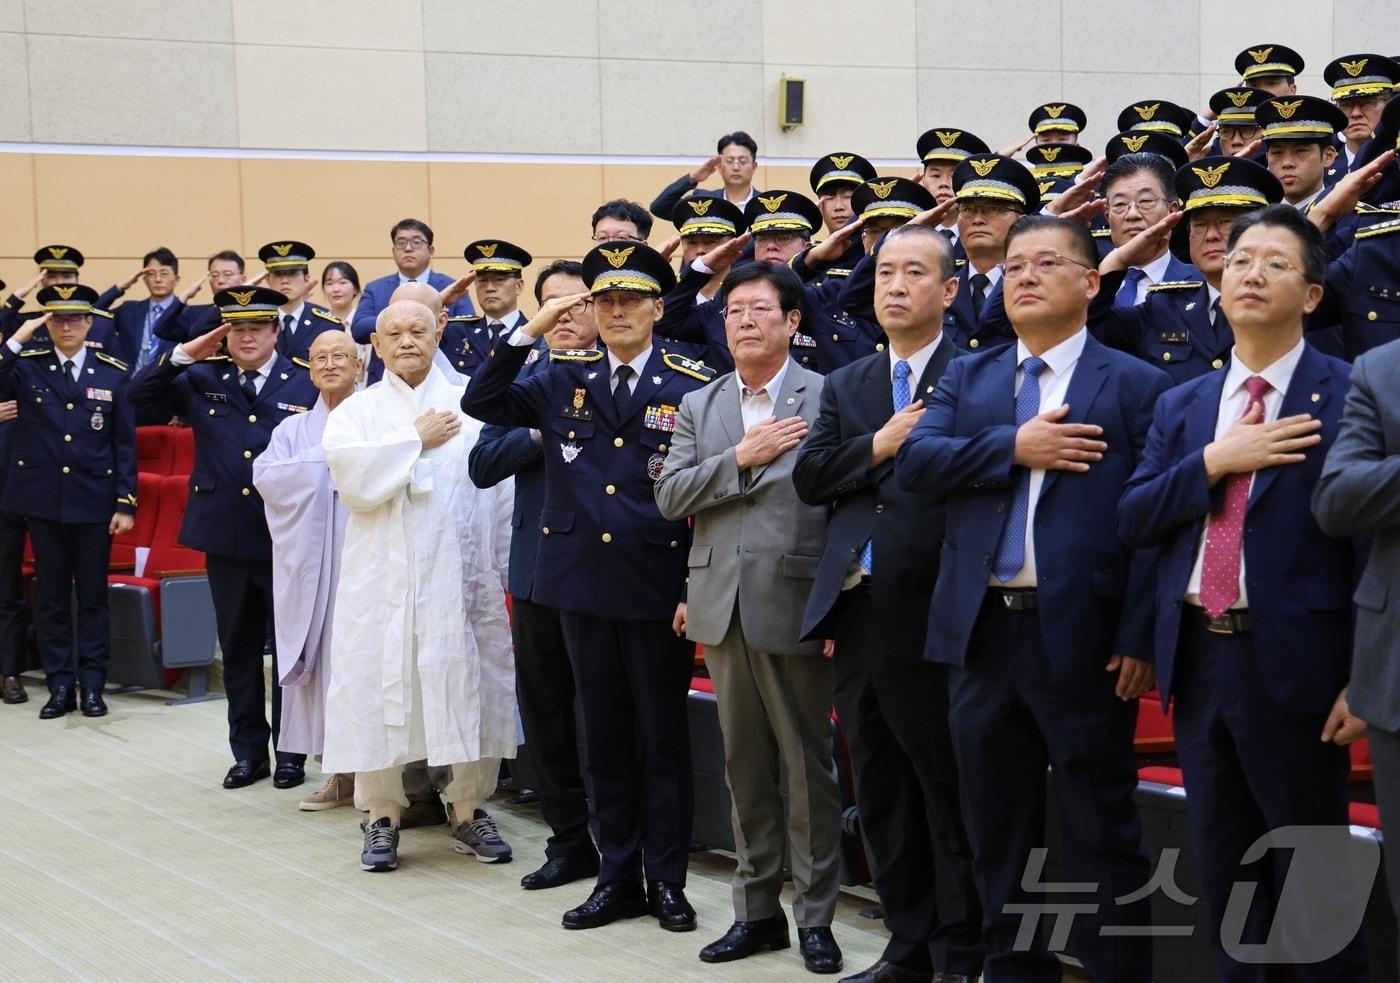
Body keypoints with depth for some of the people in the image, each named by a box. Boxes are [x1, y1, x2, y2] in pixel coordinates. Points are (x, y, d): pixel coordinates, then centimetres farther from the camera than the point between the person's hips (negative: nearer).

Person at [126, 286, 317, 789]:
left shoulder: (306, 386, -2)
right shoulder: (201, 381, 7)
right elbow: (138, 394, 2)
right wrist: (184, 355, -7)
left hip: (286, 540, -3)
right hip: (226, 539, 3)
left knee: (289, 649, 5)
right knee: (238, 650, 11)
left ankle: (291, 752, 16)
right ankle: (248, 752, 21)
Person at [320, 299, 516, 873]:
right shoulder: (356, 411, 8)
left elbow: (502, 489, 4)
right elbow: (354, 481, -10)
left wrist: (510, 566, -1)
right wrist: (417, 439, -5)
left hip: (463, 578, 0)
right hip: (383, 582, 0)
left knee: (472, 694, 2)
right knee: (380, 693, 1)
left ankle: (469, 811, 18)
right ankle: (381, 818, 15)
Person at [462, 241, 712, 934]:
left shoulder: (693, 389, -4)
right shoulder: (564, 379, 7)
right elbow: (481, 404, 0)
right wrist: (531, 331, -10)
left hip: (658, 590, -3)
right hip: (583, 585, 4)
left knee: (662, 738, 6)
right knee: (604, 737, 11)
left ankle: (667, 880, 17)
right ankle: (618, 877, 21)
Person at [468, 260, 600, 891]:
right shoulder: (522, 377, 9)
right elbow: (482, 465, 0)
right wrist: (539, 432, -13)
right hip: (540, 570, 5)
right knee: (544, 714, 11)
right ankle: (569, 843, 24)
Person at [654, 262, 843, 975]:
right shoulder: (698, 407, 11)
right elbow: (669, 496, 2)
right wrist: (742, 457, -11)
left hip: (794, 607, -4)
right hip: (722, 610, 5)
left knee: (809, 766, 2)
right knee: (745, 766, 12)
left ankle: (815, 916, 12)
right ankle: (757, 910, 21)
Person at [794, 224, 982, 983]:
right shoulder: (846, 385, 15)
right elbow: (808, 476, 4)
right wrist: (879, 447, -8)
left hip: (931, 610, -6)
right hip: (858, 608, 6)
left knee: (948, 786, 0)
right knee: (880, 789, 12)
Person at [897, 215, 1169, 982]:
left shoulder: (1135, 386, 0)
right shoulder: (967, 379, 14)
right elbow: (914, 460, -2)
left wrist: (1140, 638, -14)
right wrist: (1014, 447, -13)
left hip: (1083, 640, -4)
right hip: (982, 634, 5)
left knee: (1102, 836, 2)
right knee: (997, 832, 13)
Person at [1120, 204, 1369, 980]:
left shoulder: (1350, 396, -6)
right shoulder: (1181, 407, 11)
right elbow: (1133, 522, 2)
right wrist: (1215, 462, -13)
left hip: (1294, 663, -5)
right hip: (1198, 658, 5)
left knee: (1313, 874, 3)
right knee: (1224, 871, 15)